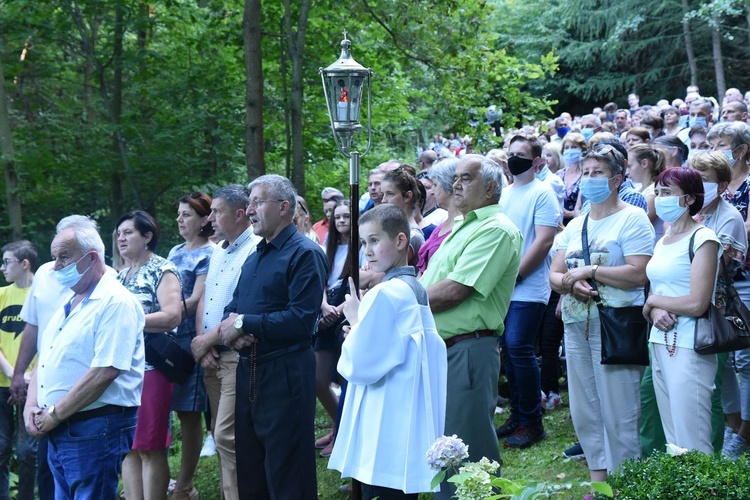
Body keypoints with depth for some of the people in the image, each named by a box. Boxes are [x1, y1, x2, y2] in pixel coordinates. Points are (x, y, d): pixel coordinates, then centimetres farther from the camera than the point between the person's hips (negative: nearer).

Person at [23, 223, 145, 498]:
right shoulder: (67, 306, 17)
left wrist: (54, 415, -15)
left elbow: (105, 372, -22)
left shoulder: (116, 302, -13)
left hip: (94, 431, -9)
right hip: (58, 434, 9)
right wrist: (31, 406, 2)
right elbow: (44, 362, 20)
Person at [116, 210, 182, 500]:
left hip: (150, 365, -7)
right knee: (128, 448, 7)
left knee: (150, 448, -4)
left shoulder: (162, 270, -4)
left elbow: (172, 316, -17)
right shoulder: (121, 275, 18)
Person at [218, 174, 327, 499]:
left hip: (285, 374, -8)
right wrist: (231, 329, -8)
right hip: (248, 372, 9)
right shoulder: (254, 257, 18)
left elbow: (301, 320, -21)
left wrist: (244, 323, -15)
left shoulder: (305, 254, -10)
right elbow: (233, 307, 16)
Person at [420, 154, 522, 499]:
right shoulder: (463, 228, 20)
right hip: (441, 349, 10)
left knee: (467, 455, -5)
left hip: (469, 351, -10)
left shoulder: (496, 230, -12)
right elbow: (429, 284, 21)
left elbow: (454, 291, -20)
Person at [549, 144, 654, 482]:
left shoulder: (632, 219, -5)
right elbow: (554, 275, 13)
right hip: (577, 325, 7)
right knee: (584, 412, 11)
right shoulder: (575, 225, 17)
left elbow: (638, 274, -17)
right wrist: (572, 283, -10)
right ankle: (597, 478, 21)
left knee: (618, 414, -4)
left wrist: (590, 270, -14)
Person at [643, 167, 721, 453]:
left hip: (689, 347, -8)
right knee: (672, 440, 10)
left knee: (691, 445, -7)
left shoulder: (702, 239, -10)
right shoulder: (662, 242, 15)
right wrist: (656, 313, -7)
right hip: (660, 344, 8)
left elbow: (698, 303, -17)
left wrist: (653, 301, -3)